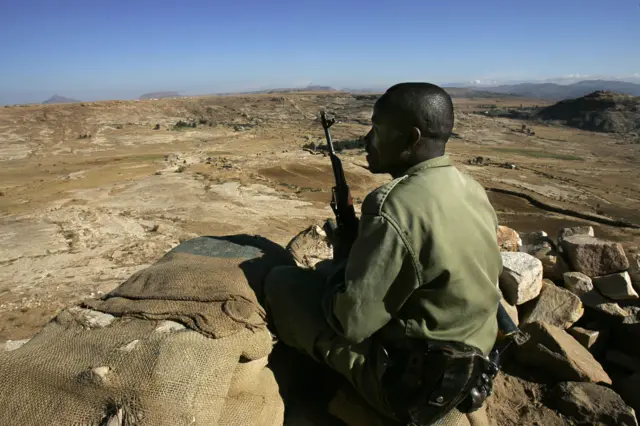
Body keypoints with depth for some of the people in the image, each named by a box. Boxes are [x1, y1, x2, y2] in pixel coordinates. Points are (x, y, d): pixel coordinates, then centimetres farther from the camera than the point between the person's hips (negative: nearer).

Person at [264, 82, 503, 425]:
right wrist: (358, 247, 10)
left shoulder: (395, 209, -31)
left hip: (408, 384, -8)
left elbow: (350, 321, -25)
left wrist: (335, 279, -3)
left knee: (281, 281, 0)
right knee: (347, 272, 23)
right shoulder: (472, 190, -2)